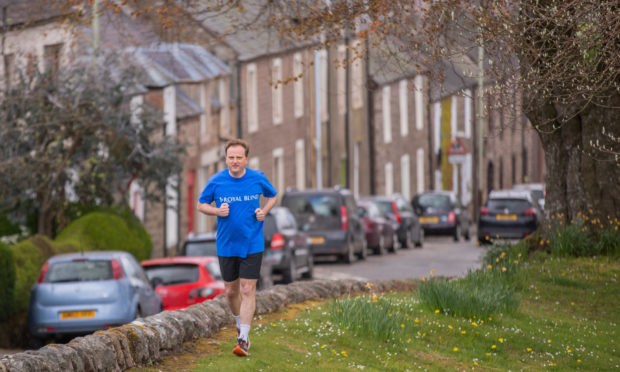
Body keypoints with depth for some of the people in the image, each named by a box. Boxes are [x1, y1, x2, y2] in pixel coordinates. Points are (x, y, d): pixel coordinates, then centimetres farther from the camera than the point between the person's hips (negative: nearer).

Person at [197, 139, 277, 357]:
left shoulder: (258, 179, -4)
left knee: (248, 290, -8)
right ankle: (240, 325, 39)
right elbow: (201, 204, 7)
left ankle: (243, 339, -5)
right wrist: (217, 211, -14)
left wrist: (264, 211, -5)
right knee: (231, 290, 11)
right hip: (226, 246, 1)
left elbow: (273, 196, 15)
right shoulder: (216, 181, -6)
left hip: (252, 245, -1)